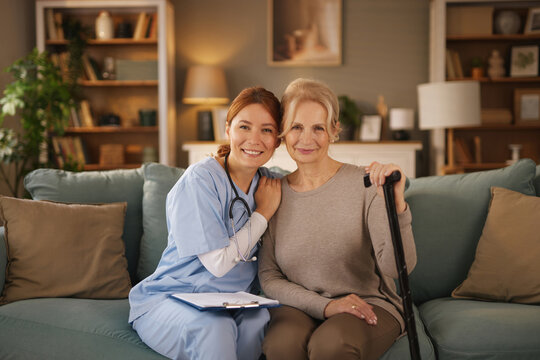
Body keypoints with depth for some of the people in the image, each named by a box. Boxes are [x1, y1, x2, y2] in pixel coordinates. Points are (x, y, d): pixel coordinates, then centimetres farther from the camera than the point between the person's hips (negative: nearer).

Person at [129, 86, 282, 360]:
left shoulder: (268, 184, 6)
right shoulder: (200, 179, -15)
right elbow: (218, 263, -19)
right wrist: (262, 213, -10)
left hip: (232, 305, 5)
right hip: (168, 300, -5)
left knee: (264, 319, -29)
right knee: (213, 327, -38)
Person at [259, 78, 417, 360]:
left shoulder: (364, 183, -6)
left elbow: (396, 267, -15)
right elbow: (268, 278, 2)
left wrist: (396, 205, -32)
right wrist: (324, 306, -14)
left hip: (368, 303, -1)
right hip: (298, 306, 2)